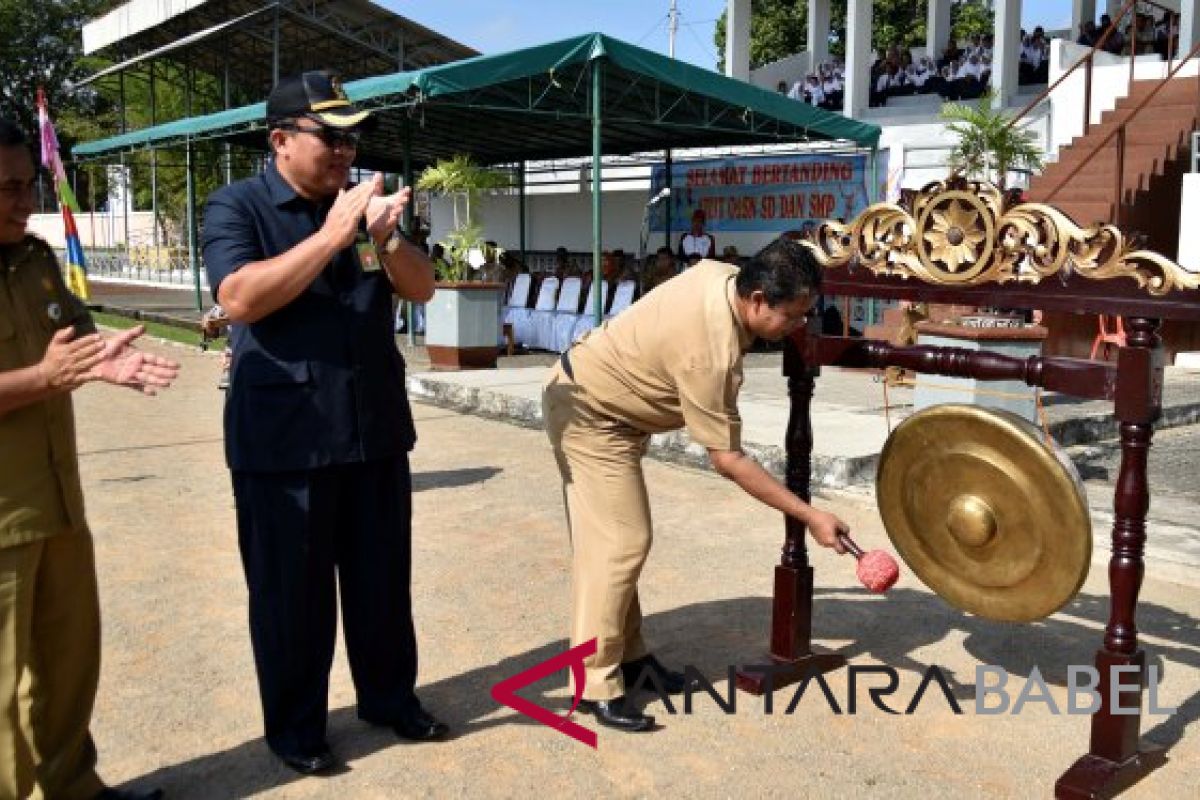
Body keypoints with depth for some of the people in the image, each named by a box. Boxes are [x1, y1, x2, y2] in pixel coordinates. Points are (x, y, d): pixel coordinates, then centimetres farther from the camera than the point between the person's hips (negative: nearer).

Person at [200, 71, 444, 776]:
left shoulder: (364, 204, 10)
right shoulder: (238, 206, -5)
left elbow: (423, 289, 4)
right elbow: (240, 297, -21)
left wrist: (387, 238, -16)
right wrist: (332, 235, -25)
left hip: (375, 428, 5)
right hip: (283, 439, -5)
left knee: (383, 578, 15)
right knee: (291, 590, 7)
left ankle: (390, 698, 33)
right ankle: (295, 727, 24)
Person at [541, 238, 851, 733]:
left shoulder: (723, 275, -8)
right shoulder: (710, 353, -33)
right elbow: (726, 459, -27)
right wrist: (809, 516, -24)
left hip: (600, 398, 10)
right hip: (588, 410, -10)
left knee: (618, 538, 12)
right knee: (619, 543, -12)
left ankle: (628, 654, 21)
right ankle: (596, 685, -5)